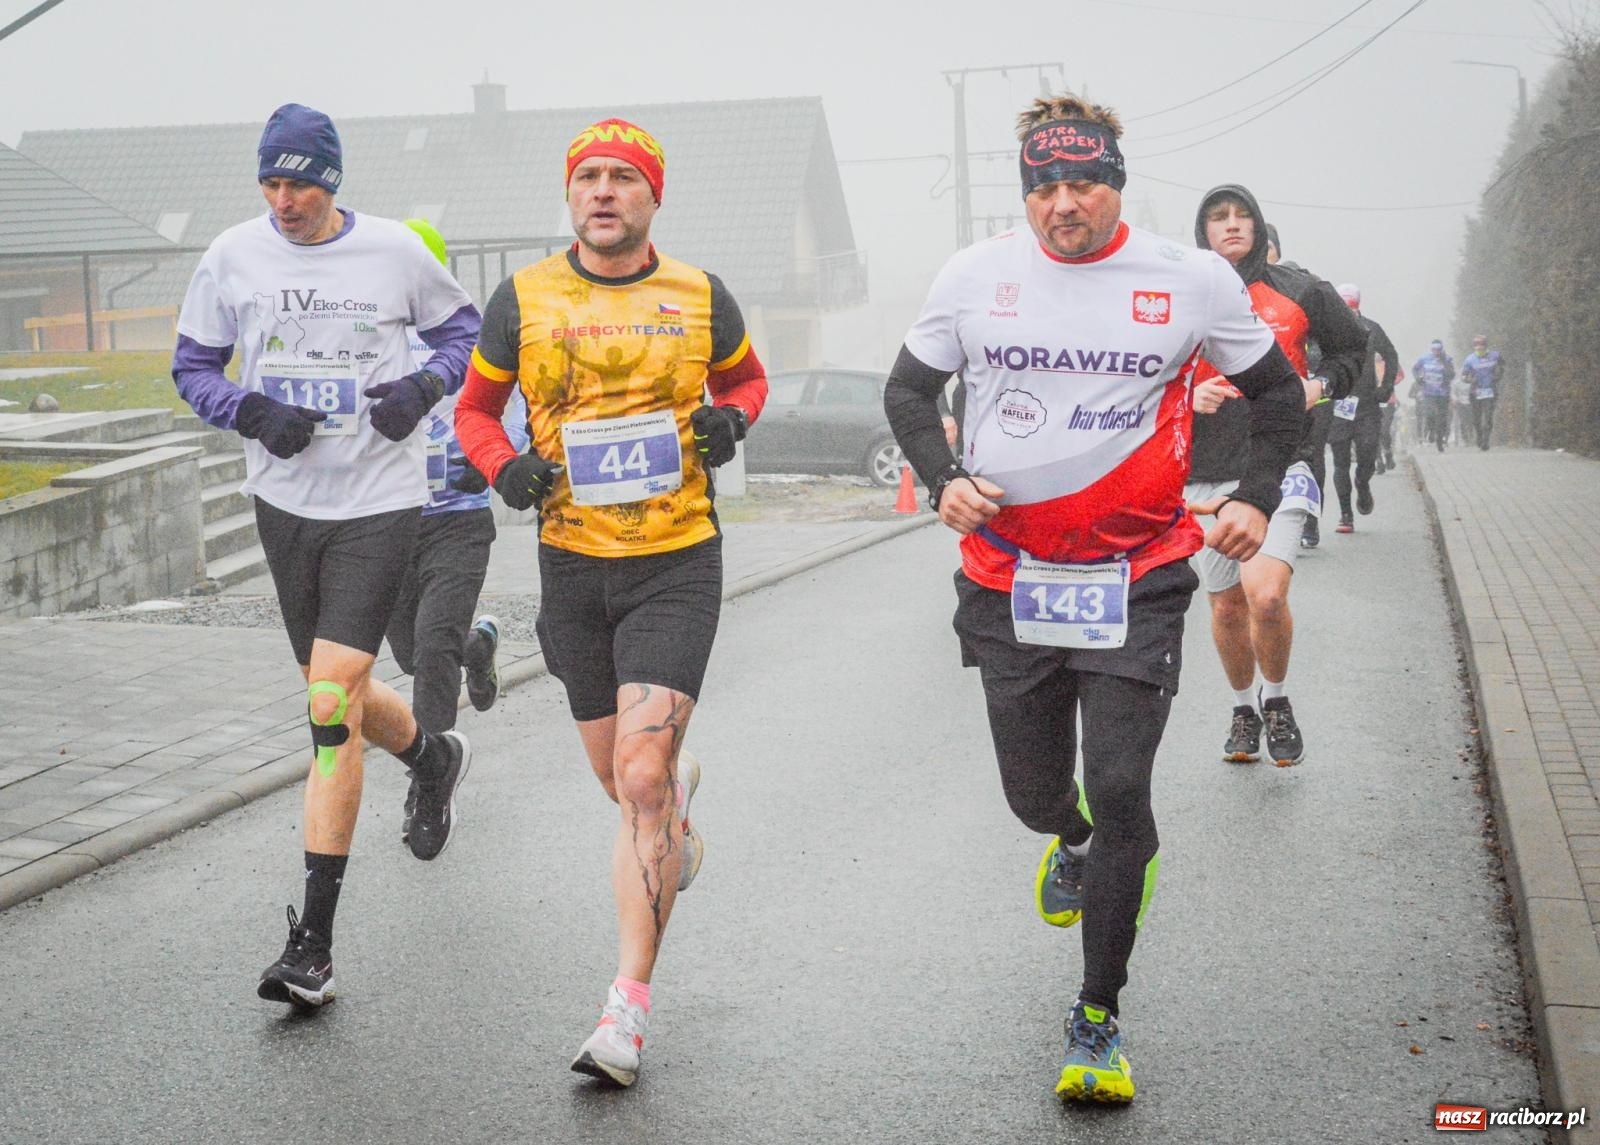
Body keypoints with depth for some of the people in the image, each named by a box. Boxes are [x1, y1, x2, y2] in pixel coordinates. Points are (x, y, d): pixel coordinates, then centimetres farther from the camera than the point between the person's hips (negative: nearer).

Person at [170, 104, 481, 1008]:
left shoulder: (394, 251, -4)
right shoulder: (233, 256, 0)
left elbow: (463, 330, 12)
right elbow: (193, 365, 9)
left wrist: (423, 387, -9)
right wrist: (254, 411, -11)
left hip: (379, 501, -4)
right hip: (284, 499, 4)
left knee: (332, 708, -13)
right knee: (337, 694, 17)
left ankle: (314, 942, -9)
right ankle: (435, 758, 53)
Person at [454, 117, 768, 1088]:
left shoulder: (699, 297, 0)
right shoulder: (524, 299, 1)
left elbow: (748, 377, 18)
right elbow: (476, 405, 12)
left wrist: (730, 419, -4)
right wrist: (503, 466, -9)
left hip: (678, 564, -2)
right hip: (572, 565, 3)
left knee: (640, 778, -14)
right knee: (625, 780, 15)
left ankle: (629, 1009, -8)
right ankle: (680, 793, 55)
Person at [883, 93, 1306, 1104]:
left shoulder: (1193, 280, -3)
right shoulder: (976, 275, 0)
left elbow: (1276, 387, 11)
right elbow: (909, 388, 12)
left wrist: (1258, 499, -2)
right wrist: (943, 479, -5)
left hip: (1136, 583, -2)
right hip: (1008, 577, 2)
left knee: (1118, 791, -10)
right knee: (1034, 792, 12)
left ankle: (1099, 1022, 6)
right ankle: (1076, 846, 53)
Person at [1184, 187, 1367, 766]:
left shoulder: (1299, 290, 5)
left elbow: (1352, 347, 18)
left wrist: (1319, 386, -1)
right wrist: (1188, 396, -9)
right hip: (1207, 474, 2)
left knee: (1266, 593, -21)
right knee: (1227, 606, 10)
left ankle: (1276, 699, 7)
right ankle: (1244, 708, 36)